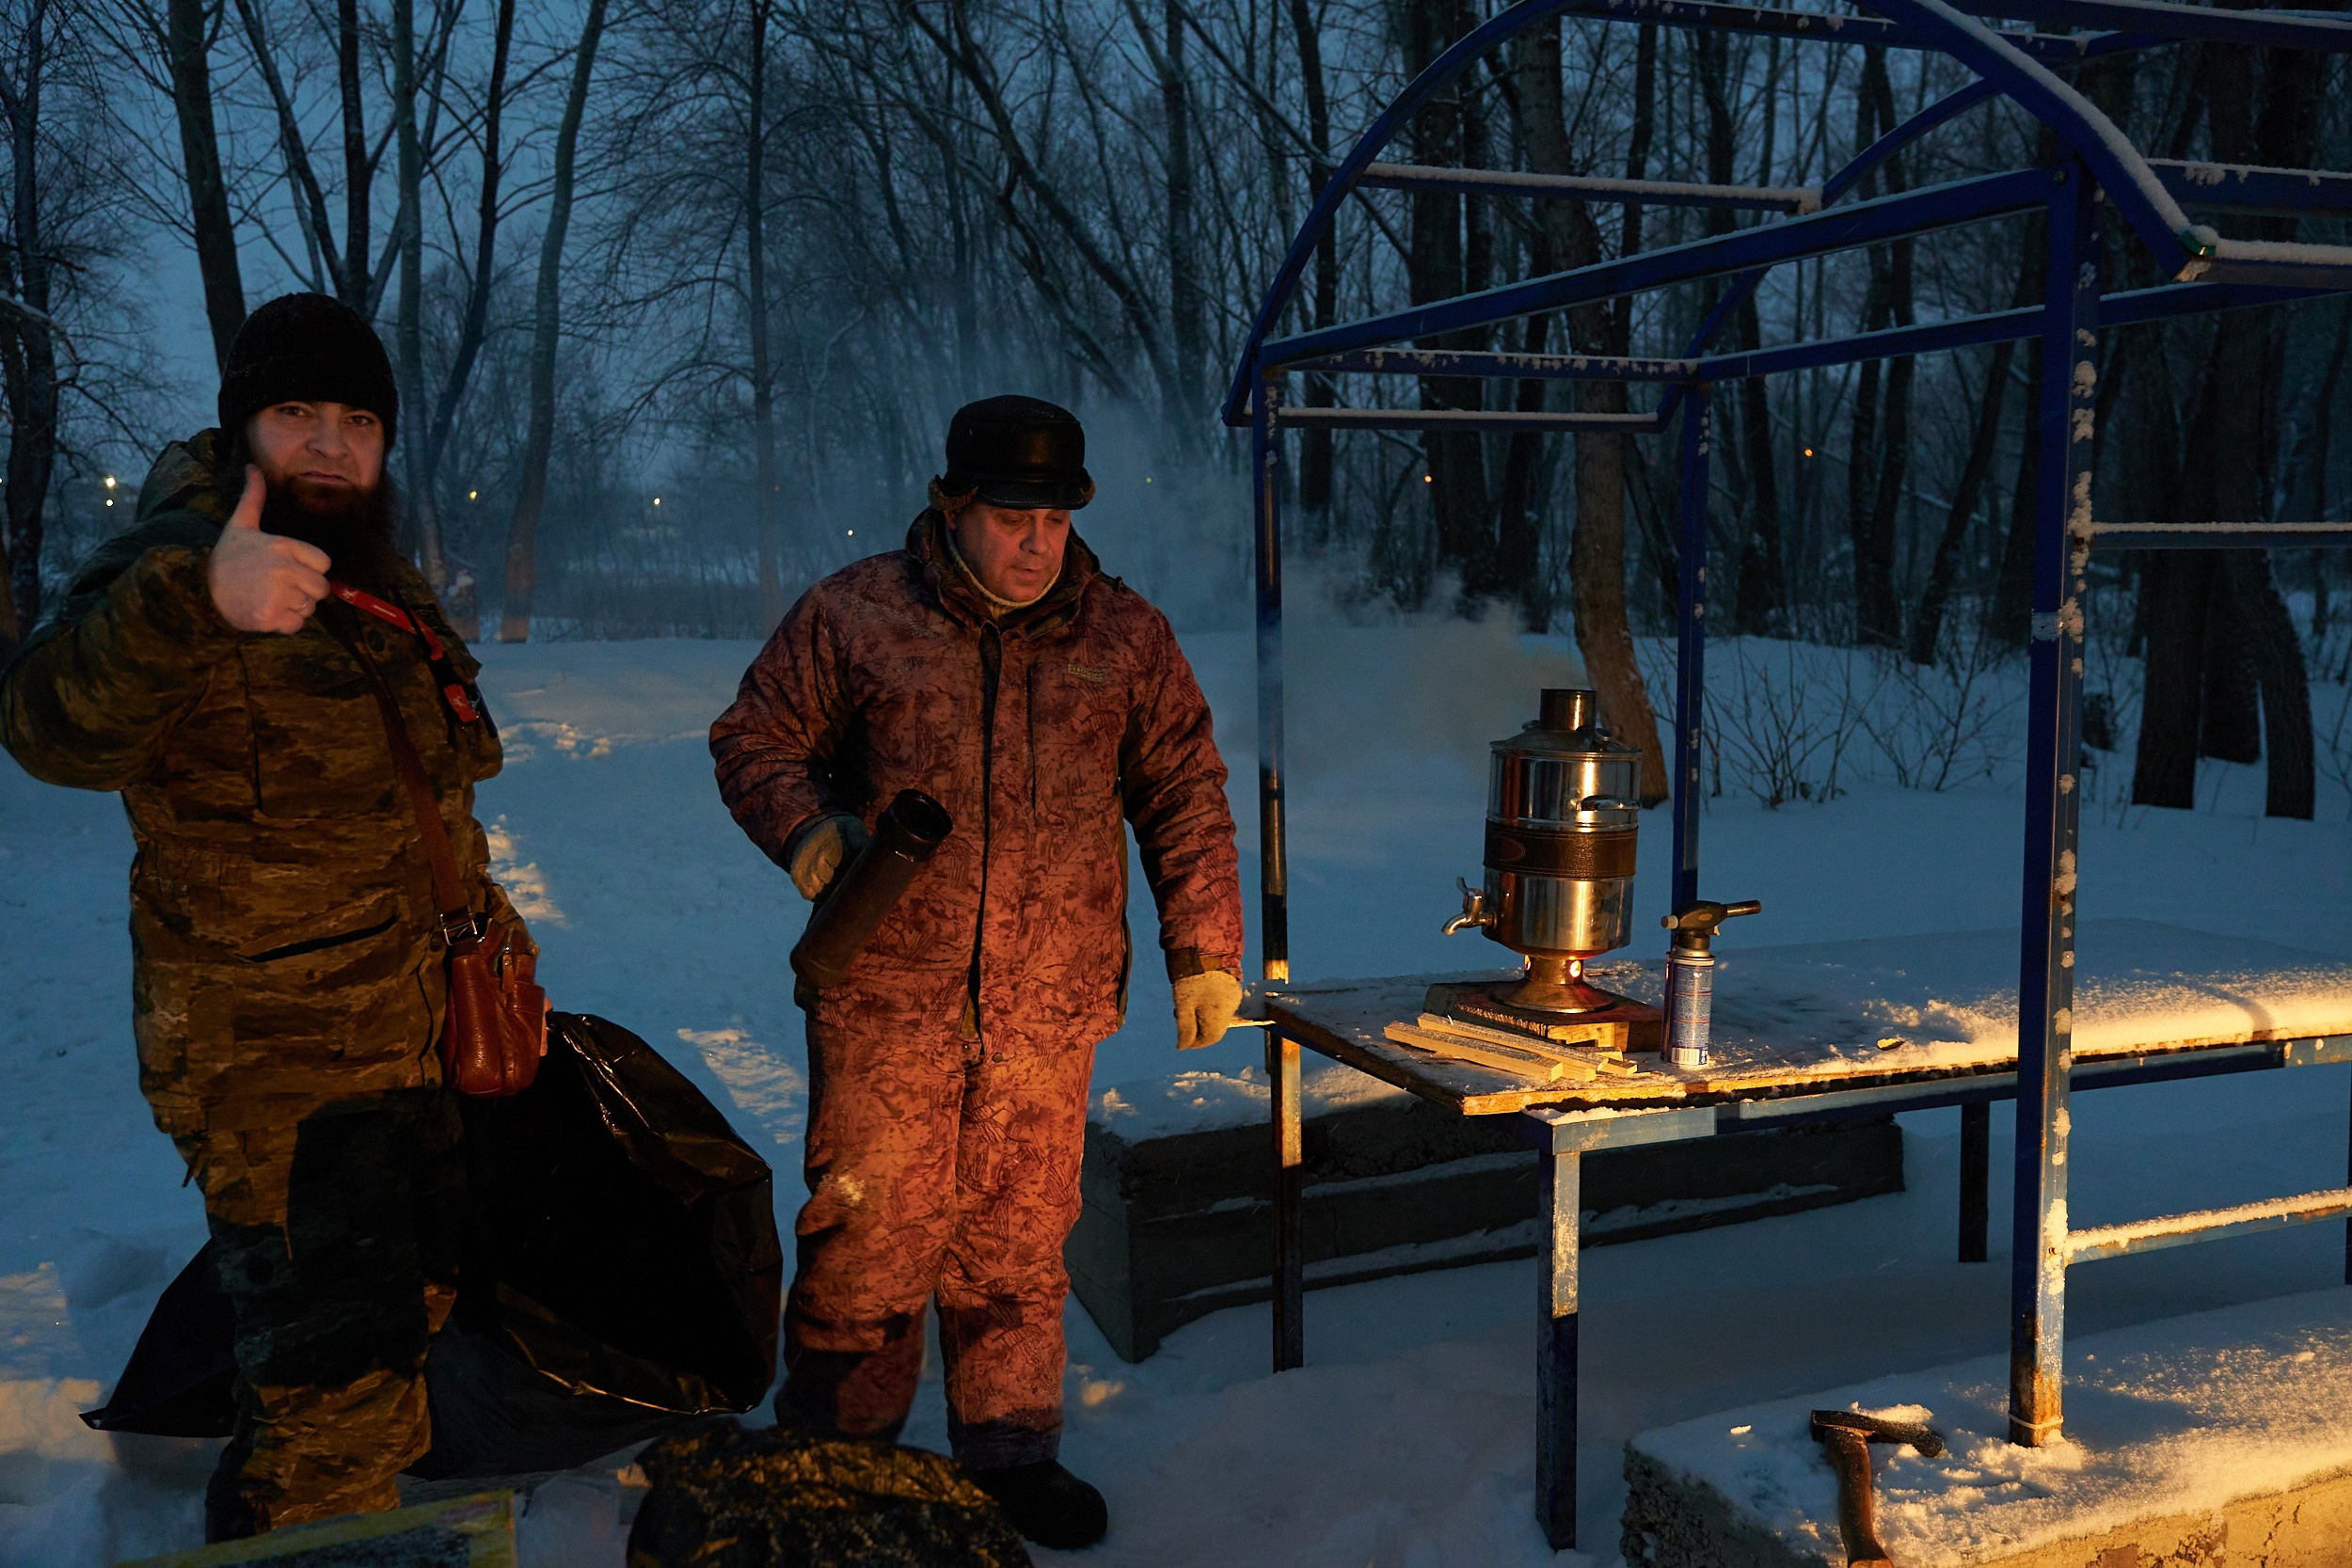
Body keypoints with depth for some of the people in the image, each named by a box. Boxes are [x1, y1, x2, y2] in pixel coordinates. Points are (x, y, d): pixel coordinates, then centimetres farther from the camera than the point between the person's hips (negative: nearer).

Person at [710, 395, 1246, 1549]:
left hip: (1048, 1007, 2)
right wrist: (808, 827, -11)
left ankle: (1011, 1450, 29)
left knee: (1018, 1245, 10)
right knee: (867, 1239, 3)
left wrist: (1204, 951, 6)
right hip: (885, 997, -1)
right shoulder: (852, 616, 1)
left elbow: (1185, 796, 10)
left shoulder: (1125, 638, 7)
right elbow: (755, 740, 9)